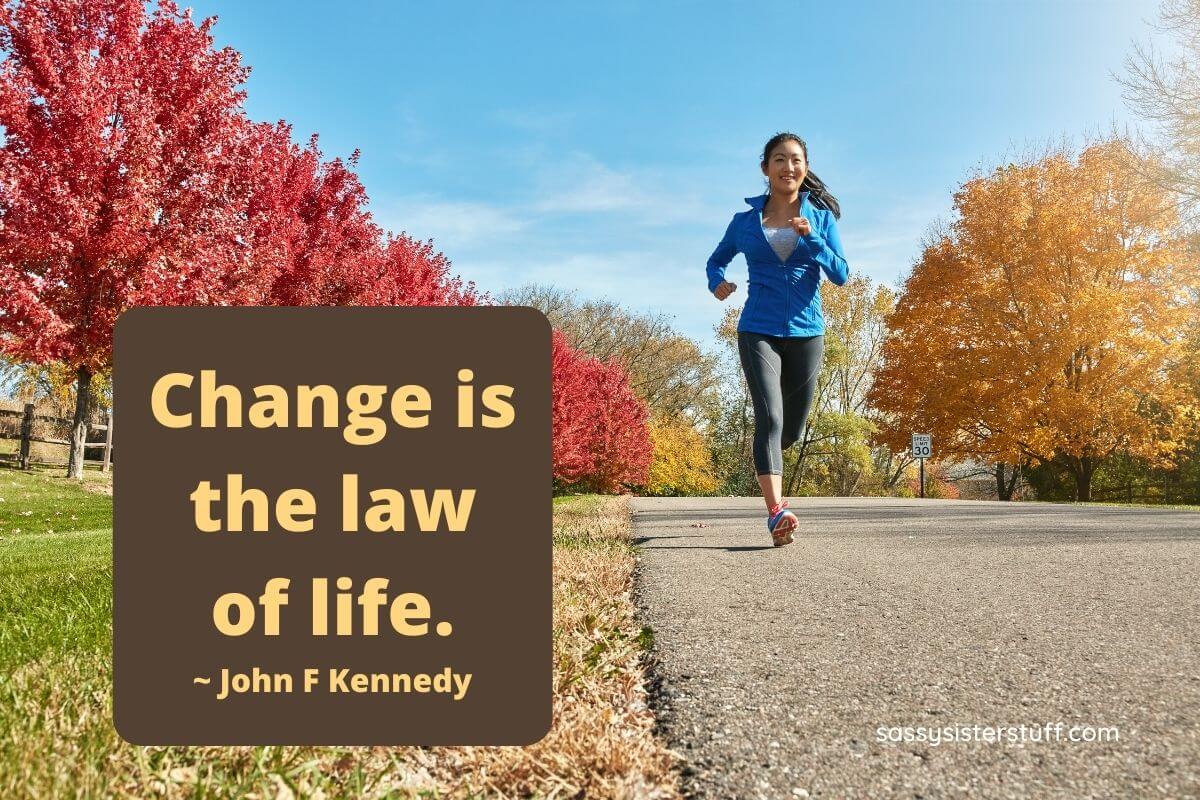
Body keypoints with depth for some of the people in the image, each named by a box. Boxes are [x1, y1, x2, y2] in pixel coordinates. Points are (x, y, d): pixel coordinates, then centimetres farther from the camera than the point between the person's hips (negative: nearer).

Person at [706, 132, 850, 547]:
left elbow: (841, 275, -1)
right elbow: (716, 260, 20)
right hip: (758, 331, -2)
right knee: (770, 417, -20)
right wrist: (716, 283, -4)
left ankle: (766, 456, 47)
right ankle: (776, 512, -27)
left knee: (792, 429, 12)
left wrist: (811, 238, -16)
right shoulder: (745, 221, 6)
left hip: (806, 333, 2)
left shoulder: (821, 217, 6)